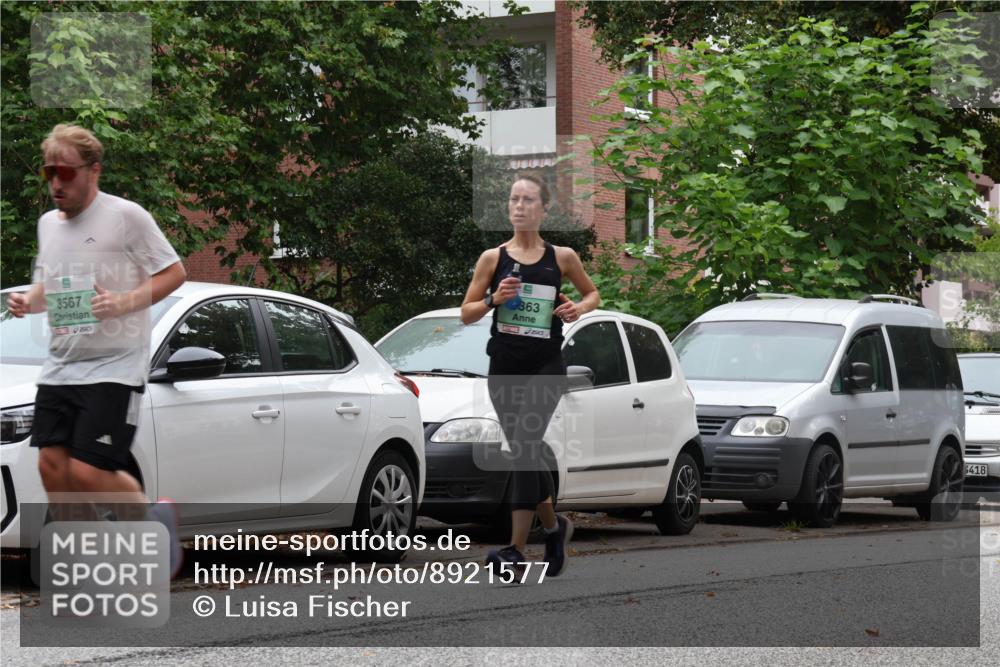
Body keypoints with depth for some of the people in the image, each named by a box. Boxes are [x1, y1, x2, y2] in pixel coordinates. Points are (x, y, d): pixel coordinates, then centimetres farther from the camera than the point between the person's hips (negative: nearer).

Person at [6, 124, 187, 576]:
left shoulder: (126, 216, -8)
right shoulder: (47, 224, 13)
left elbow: (174, 273, -6)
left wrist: (125, 303, -20)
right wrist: (28, 301, 3)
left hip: (114, 366, -7)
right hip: (60, 365, 7)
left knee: (89, 473, -14)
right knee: (52, 462, -3)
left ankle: (154, 519, 13)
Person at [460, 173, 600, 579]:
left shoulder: (562, 257, 3)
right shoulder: (493, 258, 4)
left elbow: (592, 293, 19)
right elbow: (466, 314, 6)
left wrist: (580, 308, -3)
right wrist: (493, 300, -12)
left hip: (545, 367, -3)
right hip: (504, 367, 3)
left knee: (524, 448, -18)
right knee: (526, 453, 12)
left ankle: (517, 548, -19)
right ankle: (553, 526, 36)